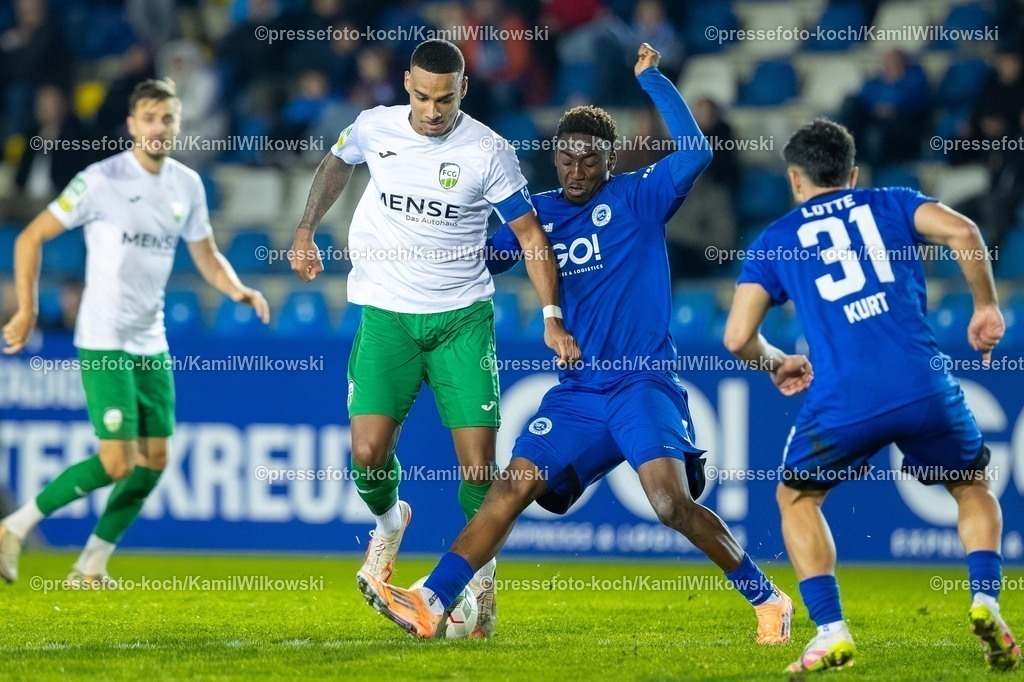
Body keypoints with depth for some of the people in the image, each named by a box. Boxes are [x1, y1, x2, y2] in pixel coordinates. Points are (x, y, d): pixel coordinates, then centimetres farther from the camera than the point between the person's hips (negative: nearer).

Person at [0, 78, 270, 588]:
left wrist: (237, 289, -3)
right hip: (104, 344, -7)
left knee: (153, 461, 3)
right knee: (117, 463, -14)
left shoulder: (187, 184, 6)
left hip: (151, 344, 7)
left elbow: (205, 254, 18)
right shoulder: (102, 180, -12)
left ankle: (90, 567, 13)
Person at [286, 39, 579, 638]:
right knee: (369, 452, -13)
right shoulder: (374, 128, -2)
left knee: (478, 459, -8)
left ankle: (481, 577, 14)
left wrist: (552, 318, -11)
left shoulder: (487, 152, -9)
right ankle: (390, 521, 22)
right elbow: (337, 167, 22)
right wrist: (306, 230, 22)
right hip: (388, 314, 1)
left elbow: (531, 234, -4)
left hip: (463, 316, -1)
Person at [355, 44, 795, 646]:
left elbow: (697, 150, -16)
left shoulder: (638, 198, 0)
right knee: (512, 489, -7)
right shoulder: (538, 213, 14)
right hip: (577, 393, 5)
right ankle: (430, 604, -11)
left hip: (643, 382, -5)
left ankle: (768, 600, -8)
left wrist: (651, 77, -12)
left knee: (672, 501, -22)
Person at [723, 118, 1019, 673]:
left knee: (796, 498, 25)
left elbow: (738, 337, 9)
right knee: (973, 487, 26)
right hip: (925, 389, 1)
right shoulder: (891, 205, 18)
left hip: (843, 402, -1)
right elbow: (961, 231, -2)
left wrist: (777, 365, 30)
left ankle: (831, 633, 9)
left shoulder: (774, 241, 17)